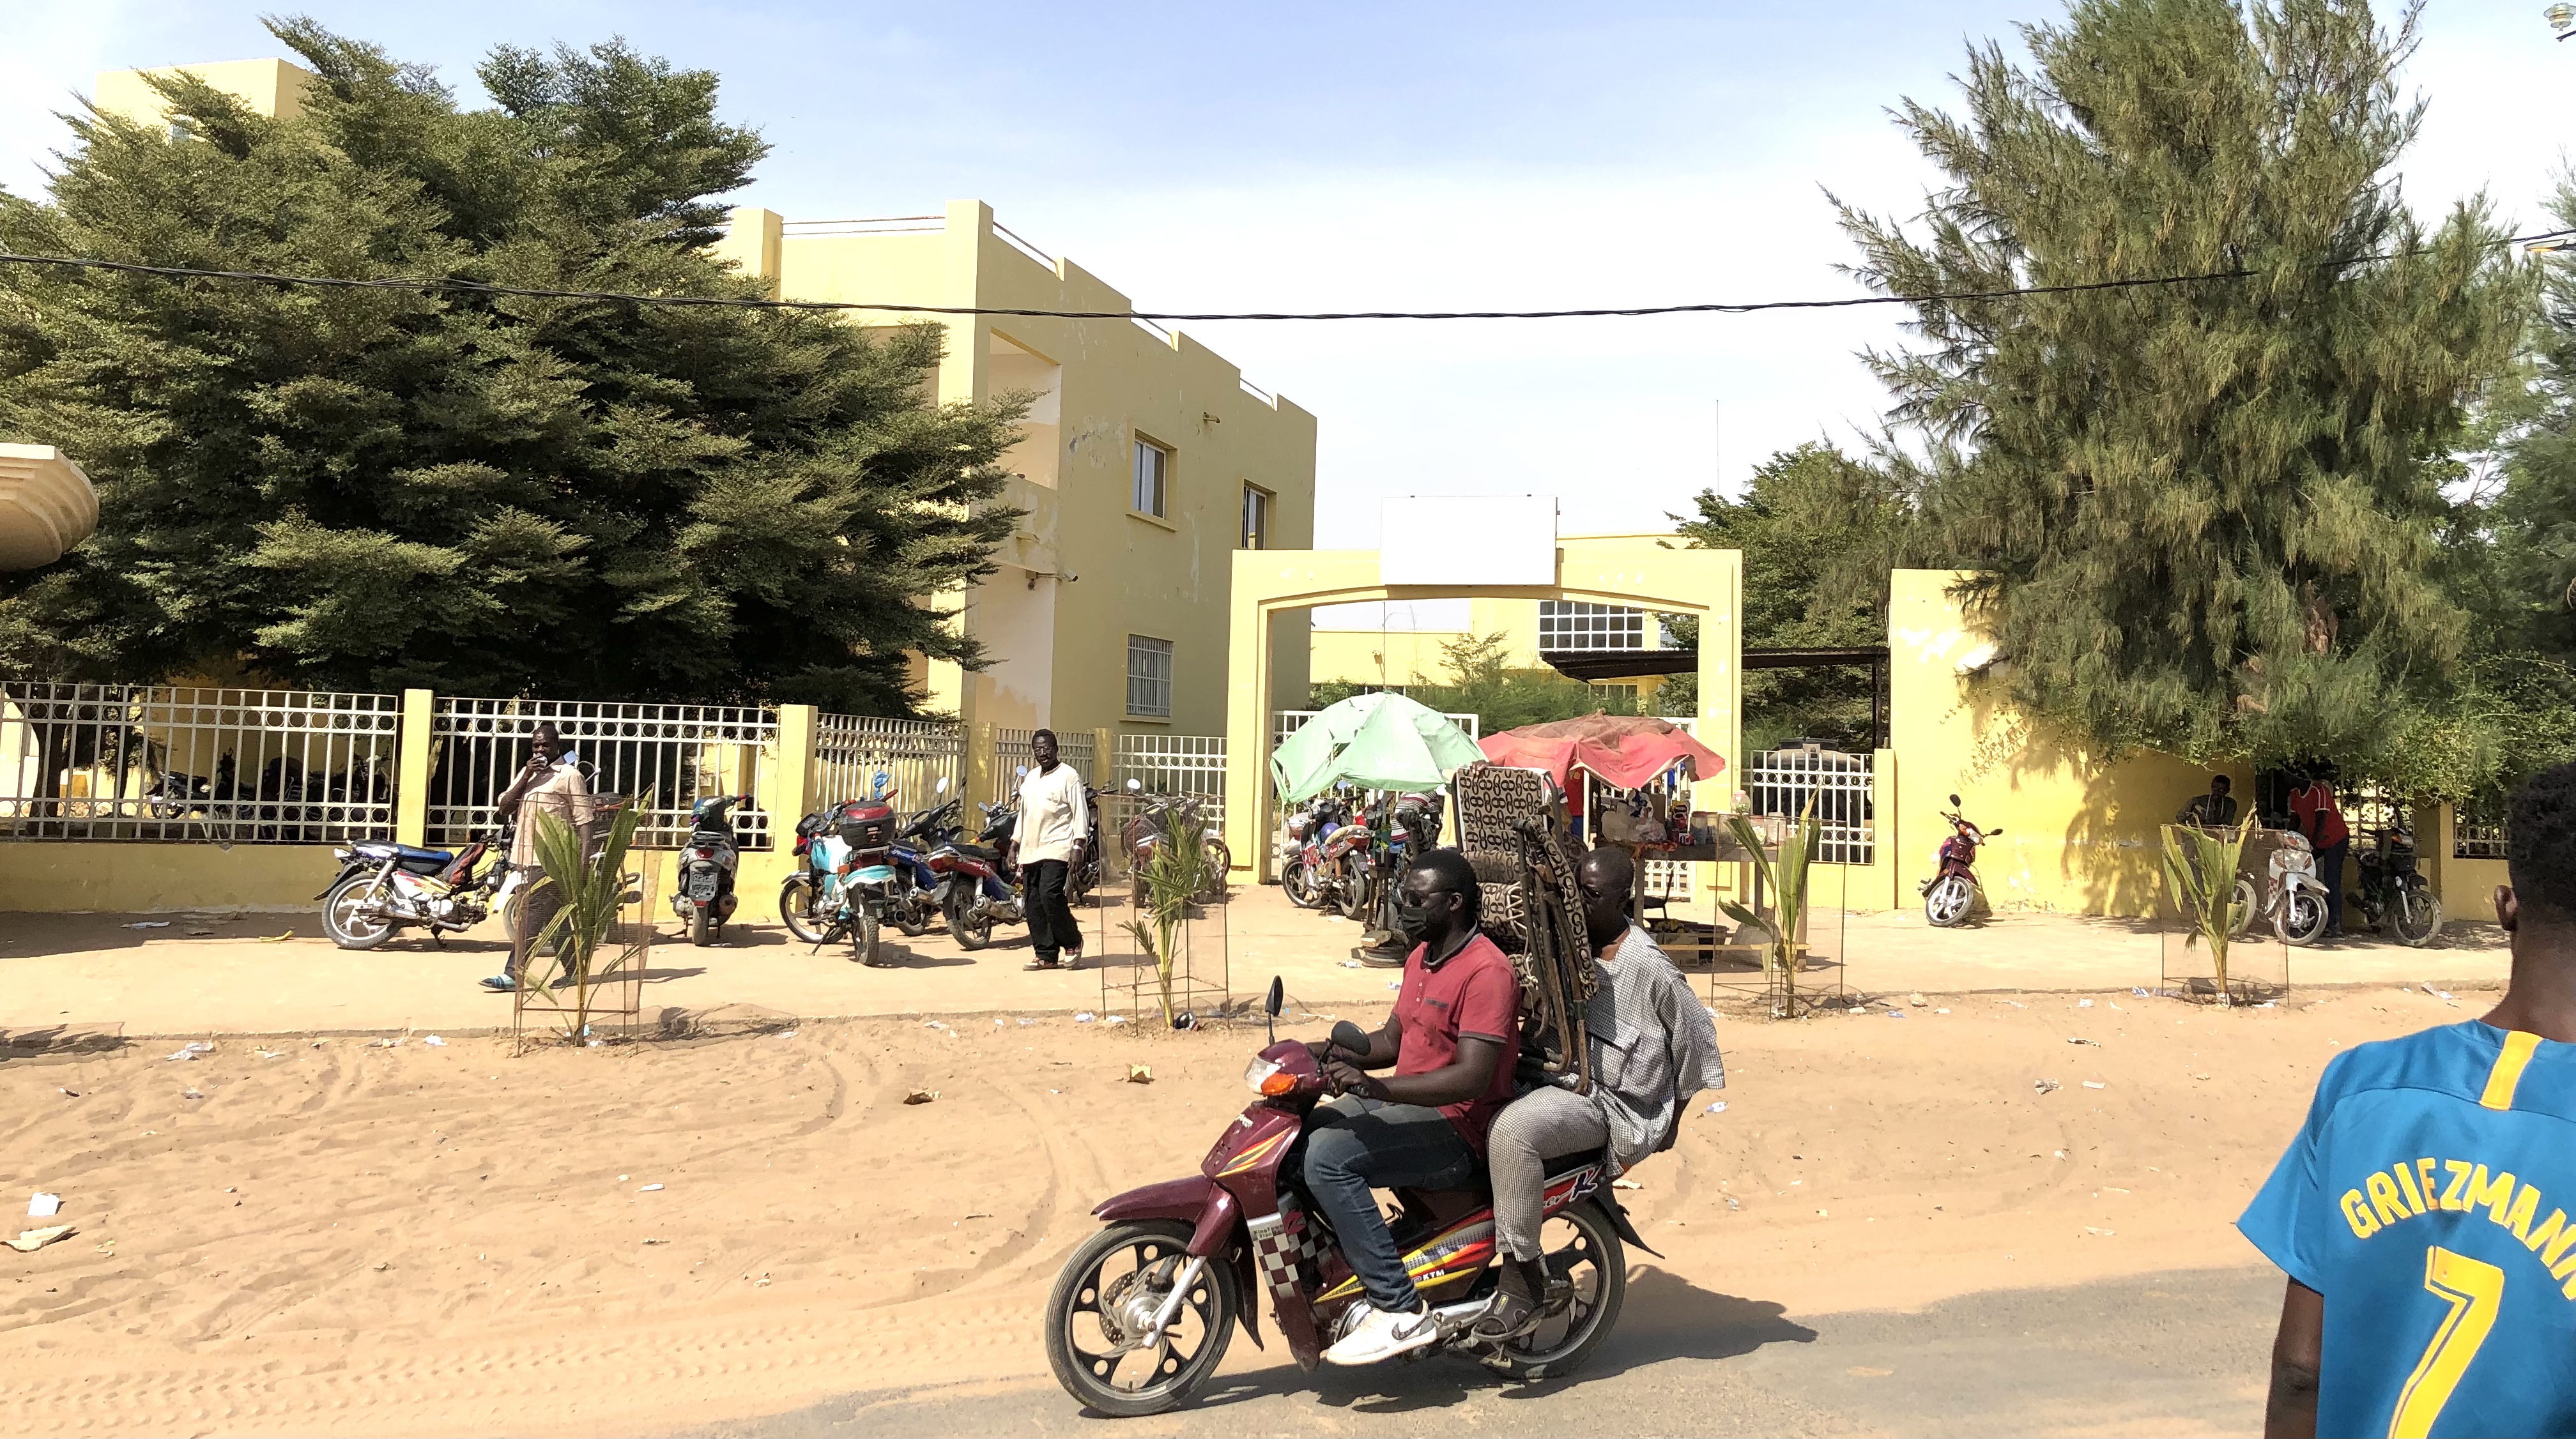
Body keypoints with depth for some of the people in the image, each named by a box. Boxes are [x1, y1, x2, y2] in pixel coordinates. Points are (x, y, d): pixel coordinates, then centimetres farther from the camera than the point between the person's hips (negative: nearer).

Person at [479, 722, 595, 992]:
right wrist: (526, 778, -4)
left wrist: (584, 859, -16)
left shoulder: (569, 775, -4)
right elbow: (504, 808, 10)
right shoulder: (527, 772, 19)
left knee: (531, 918, -10)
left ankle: (514, 974, -10)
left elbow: (583, 820, -8)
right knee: (555, 918, 12)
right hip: (525, 856, 8)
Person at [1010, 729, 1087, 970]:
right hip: (1030, 851, 8)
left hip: (1056, 850, -7)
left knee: (1050, 896, -19)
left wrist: (1078, 845, -16)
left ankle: (1073, 943, 1)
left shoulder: (1068, 776, -3)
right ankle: (1047, 956, 8)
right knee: (1034, 904, 3)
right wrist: (1015, 843, 22)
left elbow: (1080, 812, -8)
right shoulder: (1030, 777, 20)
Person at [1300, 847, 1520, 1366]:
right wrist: (1336, 1053, 1)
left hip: (1456, 1128, -10)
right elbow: (1393, 1039, 20)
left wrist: (1376, 1087, -35)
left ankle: (1400, 1309, -24)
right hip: (1405, 1104, 10)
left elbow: (1473, 1077, -26)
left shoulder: (1486, 971, -17)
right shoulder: (1422, 957, 14)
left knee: (1328, 1156, -28)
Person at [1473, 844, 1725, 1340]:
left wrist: (1673, 1117, 4)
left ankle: (1523, 1284, -24)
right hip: (1551, 1077, 9)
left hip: (1602, 1100, -9)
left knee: (1512, 1130, -33)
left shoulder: (1647, 967, -13)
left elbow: (1695, 1034, -4)